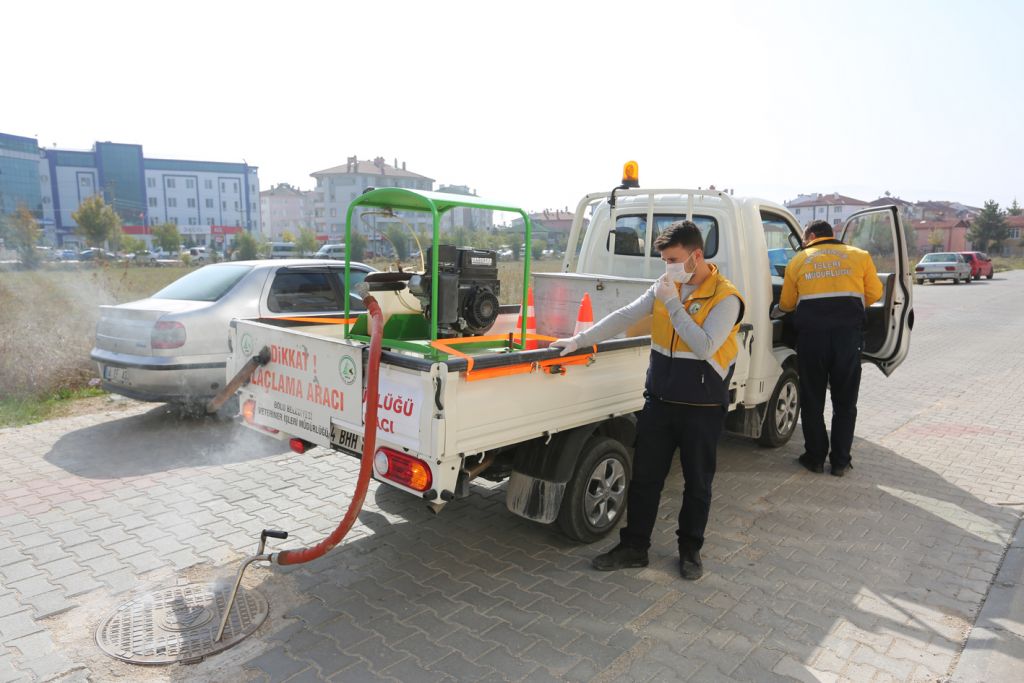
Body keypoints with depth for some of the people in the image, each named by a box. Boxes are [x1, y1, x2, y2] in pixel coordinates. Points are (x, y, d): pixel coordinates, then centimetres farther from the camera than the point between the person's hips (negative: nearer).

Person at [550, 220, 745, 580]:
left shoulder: (725, 298, -13)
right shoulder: (665, 287, 4)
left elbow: (704, 347, -24)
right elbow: (625, 316, 3)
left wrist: (672, 303, -23)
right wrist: (580, 340, -3)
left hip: (702, 408, -4)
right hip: (659, 401, 5)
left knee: (697, 483, 12)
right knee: (644, 478, 10)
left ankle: (690, 549, 31)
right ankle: (634, 547, 24)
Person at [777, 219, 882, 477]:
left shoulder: (798, 260, 9)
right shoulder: (859, 255, 12)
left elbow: (786, 304, 10)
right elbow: (874, 294, 11)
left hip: (811, 332, -1)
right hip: (848, 332, 1)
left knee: (812, 400, 12)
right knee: (845, 402, 12)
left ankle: (815, 457, 19)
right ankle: (840, 461, 17)